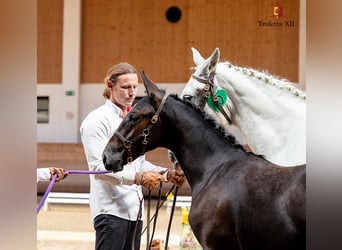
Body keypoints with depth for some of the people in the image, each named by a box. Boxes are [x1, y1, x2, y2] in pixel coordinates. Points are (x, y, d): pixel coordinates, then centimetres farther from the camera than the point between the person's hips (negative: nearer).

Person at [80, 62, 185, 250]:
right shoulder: (97, 120, -8)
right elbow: (98, 167, -18)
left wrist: (167, 174, 6)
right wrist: (138, 178, -28)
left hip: (134, 209, 9)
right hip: (111, 210, -8)